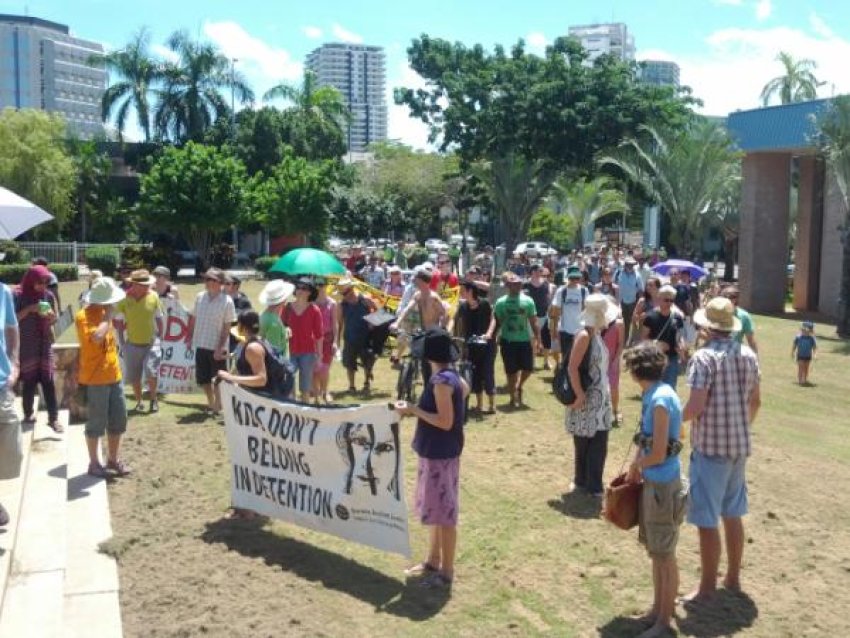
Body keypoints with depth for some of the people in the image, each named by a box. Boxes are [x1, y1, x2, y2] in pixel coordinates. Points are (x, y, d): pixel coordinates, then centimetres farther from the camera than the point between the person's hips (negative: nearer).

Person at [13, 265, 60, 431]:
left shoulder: (49, 296, 2)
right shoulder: (18, 296, -7)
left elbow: (55, 319, 10)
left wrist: (51, 316, -13)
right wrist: (29, 309, -21)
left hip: (45, 343, 2)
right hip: (26, 346, -2)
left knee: (48, 381, -1)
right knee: (29, 381, 2)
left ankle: (53, 418, 0)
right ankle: (28, 414, 20)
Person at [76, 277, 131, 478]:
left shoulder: (104, 313, 9)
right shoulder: (84, 316, -17)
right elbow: (96, 338, -36)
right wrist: (107, 317, -23)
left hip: (114, 376, 8)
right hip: (95, 379, -8)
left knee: (118, 420, 12)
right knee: (97, 423, 1)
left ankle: (113, 459, 25)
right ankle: (94, 463, 14)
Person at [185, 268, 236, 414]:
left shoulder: (227, 301, -11)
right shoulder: (200, 297, 3)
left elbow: (227, 326, -12)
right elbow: (193, 318, 12)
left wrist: (221, 347, -16)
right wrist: (189, 336, 8)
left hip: (217, 347, -5)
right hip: (201, 345, 5)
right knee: (202, 378, 13)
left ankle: (217, 407, 17)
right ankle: (211, 403, 31)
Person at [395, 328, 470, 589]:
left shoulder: (441, 381, -22)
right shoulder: (451, 375, 5)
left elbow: (445, 422, -24)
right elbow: (465, 389, 24)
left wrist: (413, 410, -19)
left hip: (440, 454, -10)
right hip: (437, 452, 10)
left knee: (444, 512, 0)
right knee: (436, 509, 18)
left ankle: (446, 572, 10)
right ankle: (433, 561, 31)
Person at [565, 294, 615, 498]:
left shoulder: (596, 334, 8)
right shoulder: (584, 335, -18)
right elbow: (572, 368, -23)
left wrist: (605, 391, 15)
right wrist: (579, 395, -23)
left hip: (599, 397, 8)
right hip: (587, 398, -8)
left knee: (599, 444, 11)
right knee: (585, 443, 4)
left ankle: (592, 484, 22)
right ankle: (583, 482, 17)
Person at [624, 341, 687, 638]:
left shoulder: (660, 400, -23)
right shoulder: (654, 395, 4)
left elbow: (658, 455, -22)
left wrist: (635, 465, -4)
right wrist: (637, 465, 6)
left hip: (663, 486, -9)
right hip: (652, 482, 9)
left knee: (665, 556, 6)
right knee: (655, 552, 20)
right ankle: (657, 609, 35)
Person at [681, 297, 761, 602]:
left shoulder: (704, 357, -18)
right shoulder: (748, 355, 3)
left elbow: (696, 406, -23)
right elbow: (755, 401, 13)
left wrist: (675, 419, -3)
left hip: (710, 447, -7)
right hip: (740, 445, 7)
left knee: (707, 521, 2)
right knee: (733, 515, 19)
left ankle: (707, 587, 11)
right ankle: (733, 577, 31)